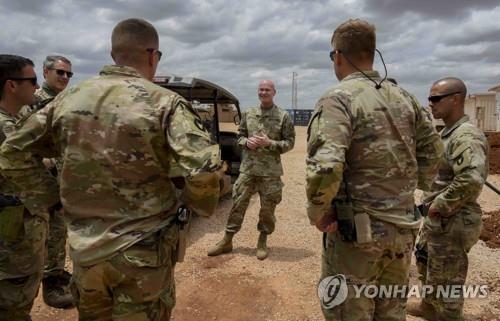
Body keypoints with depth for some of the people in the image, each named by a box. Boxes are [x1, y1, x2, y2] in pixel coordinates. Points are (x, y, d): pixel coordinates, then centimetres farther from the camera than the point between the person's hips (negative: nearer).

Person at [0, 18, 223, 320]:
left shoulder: (69, 98, 2)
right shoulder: (164, 102, -14)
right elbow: (206, 167, -26)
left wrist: (50, 197, 10)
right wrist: (198, 204, -7)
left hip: (85, 250, 4)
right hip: (143, 253, -4)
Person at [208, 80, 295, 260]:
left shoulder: (283, 116, -3)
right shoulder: (248, 114, 7)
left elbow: (290, 142, -4)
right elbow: (240, 136, 14)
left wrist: (269, 143, -17)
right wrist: (247, 142, -9)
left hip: (271, 171, -2)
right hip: (248, 168, 3)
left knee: (267, 208, 7)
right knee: (238, 203, 6)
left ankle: (262, 242, 25)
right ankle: (227, 240, 18)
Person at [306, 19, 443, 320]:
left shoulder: (338, 98, -15)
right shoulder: (404, 97, 7)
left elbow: (325, 167, -27)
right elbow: (433, 150, 14)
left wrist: (317, 211, -12)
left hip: (356, 230, -7)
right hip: (403, 229, 7)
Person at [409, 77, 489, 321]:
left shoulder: (466, 136, -22)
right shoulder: (448, 133, 10)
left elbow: (471, 180, -35)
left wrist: (439, 206, -24)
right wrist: (434, 204, 11)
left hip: (452, 223, -11)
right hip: (436, 219, 11)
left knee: (445, 280, 4)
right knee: (425, 261, 27)